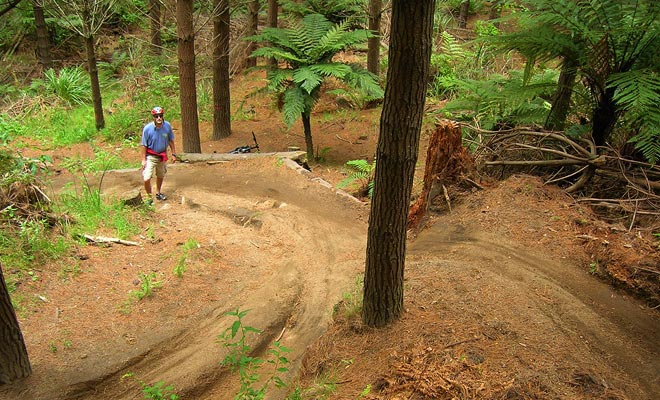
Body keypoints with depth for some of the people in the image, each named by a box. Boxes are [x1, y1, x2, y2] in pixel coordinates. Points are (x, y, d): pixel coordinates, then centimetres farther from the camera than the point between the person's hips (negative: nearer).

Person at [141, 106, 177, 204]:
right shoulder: (147, 128, -21)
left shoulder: (167, 126, -13)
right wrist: (143, 159, -11)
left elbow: (171, 140, 1)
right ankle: (149, 197, 9)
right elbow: (143, 145, -12)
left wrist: (174, 154, 3)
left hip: (162, 156, 4)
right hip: (150, 156, -4)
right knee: (146, 179, -14)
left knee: (161, 176, 22)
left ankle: (158, 193, 47)